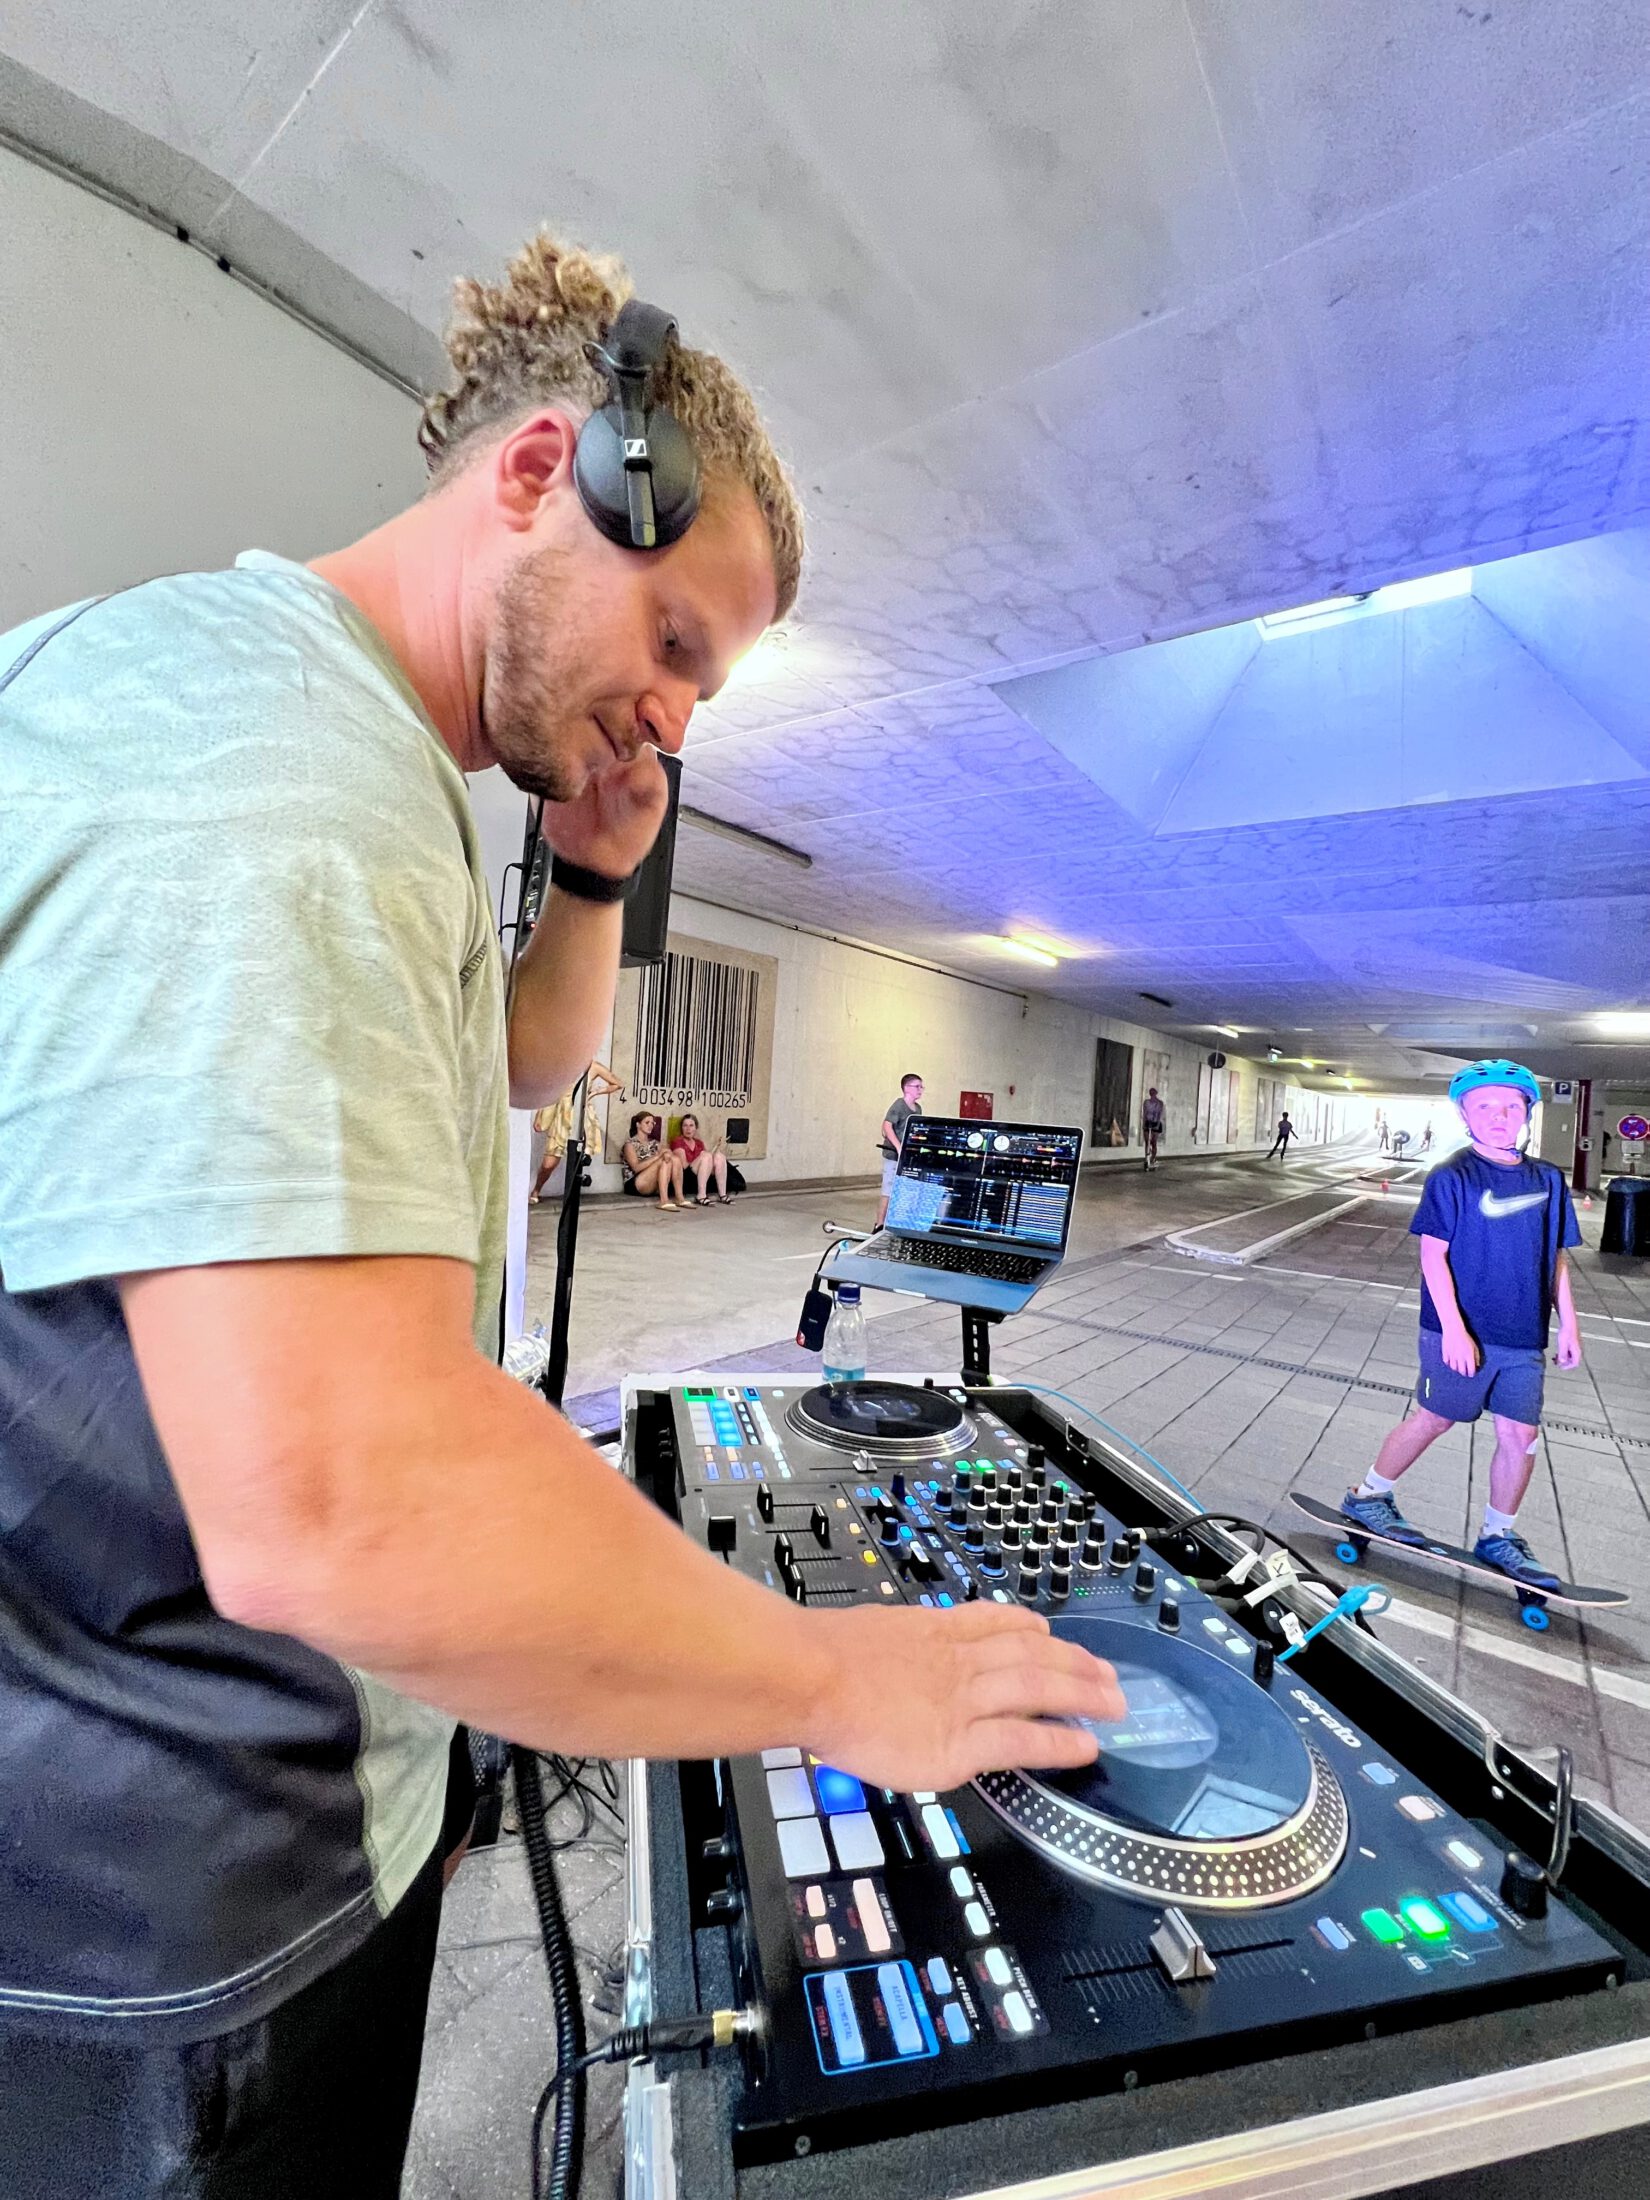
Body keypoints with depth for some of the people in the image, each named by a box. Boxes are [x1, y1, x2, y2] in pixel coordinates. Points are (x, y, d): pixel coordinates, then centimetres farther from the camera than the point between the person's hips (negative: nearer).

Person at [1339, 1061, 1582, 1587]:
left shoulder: (1548, 1180, 6)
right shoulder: (1451, 1178, -11)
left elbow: (1557, 1258, 14)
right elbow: (1433, 1254, -14)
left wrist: (1568, 1324, 12)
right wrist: (1453, 1328, -18)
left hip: (1523, 1336, 5)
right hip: (1461, 1333, -5)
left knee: (1521, 1434, 8)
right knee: (1434, 1419, 5)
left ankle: (1498, 1536, 26)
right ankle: (1368, 1496, 23)